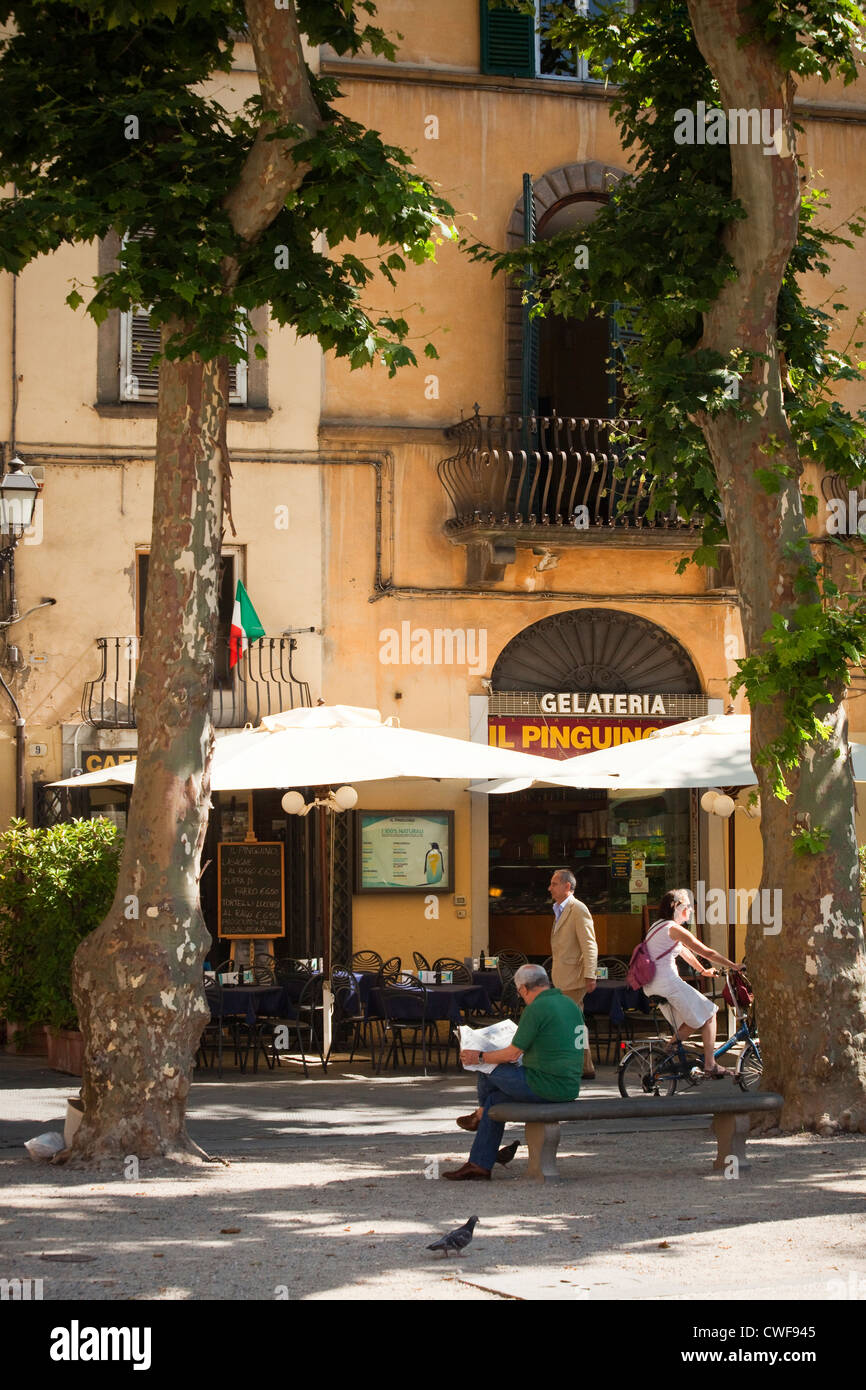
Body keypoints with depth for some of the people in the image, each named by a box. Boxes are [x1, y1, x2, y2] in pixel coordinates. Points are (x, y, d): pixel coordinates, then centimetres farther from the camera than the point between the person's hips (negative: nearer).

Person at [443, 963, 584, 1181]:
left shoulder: (536, 1009, -14)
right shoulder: (570, 1004, 12)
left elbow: (513, 1053, -10)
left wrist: (479, 1057, 5)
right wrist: (526, 1052, 34)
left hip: (545, 1085, -9)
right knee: (495, 1098, 17)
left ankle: (481, 1114, 34)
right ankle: (479, 1163, 18)